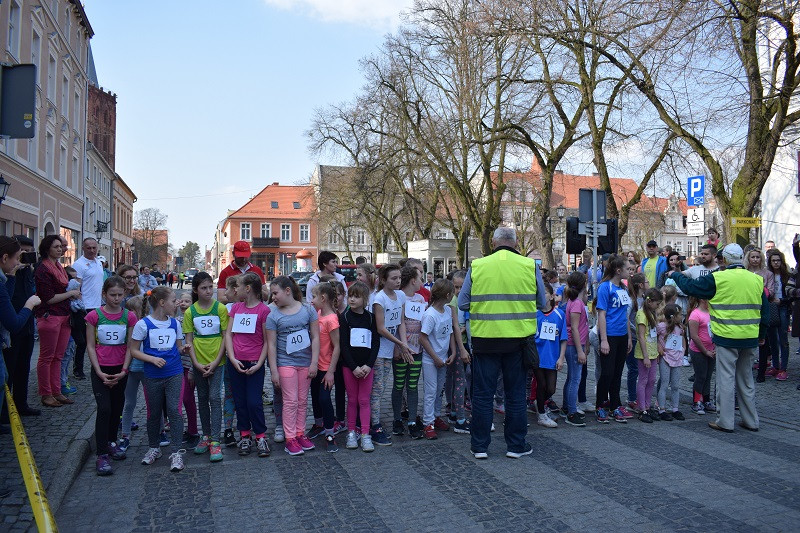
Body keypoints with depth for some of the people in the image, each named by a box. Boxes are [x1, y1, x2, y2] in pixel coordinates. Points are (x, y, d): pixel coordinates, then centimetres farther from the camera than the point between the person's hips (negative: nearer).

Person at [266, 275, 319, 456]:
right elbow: (271, 344, -4)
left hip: (305, 362, 2)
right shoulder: (273, 315, -4)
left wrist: (314, 363, -5)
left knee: (302, 401, 11)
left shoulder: (307, 309, -2)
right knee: (291, 401, 0)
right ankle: (290, 439, 9)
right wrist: (273, 370, -7)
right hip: (285, 362, -2)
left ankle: (300, 434, 23)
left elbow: (315, 337, -1)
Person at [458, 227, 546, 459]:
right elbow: (541, 302, 4)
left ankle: (479, 445, 19)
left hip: (485, 338, 0)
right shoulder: (530, 265, -4)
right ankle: (516, 445, 22)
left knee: (482, 393, 10)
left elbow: (462, 304, -1)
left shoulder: (477, 266, -4)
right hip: (519, 338, 1)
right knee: (516, 393, 13)